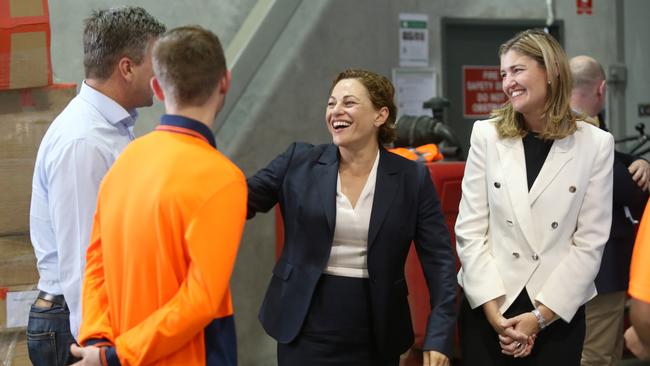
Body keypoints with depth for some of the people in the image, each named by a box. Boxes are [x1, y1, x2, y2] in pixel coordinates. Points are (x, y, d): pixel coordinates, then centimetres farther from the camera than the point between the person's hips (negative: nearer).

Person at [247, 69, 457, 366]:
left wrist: (439, 337, -14)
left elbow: (439, 260, -5)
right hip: (306, 333, 0)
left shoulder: (412, 178, -3)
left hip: (375, 340, 0)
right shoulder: (299, 163, 0)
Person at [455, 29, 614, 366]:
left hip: (559, 311, -1)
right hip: (488, 306, 1)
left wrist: (540, 315, -9)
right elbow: (470, 229, -3)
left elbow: (591, 240, -4)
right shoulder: (487, 135, 0)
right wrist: (493, 310, -11)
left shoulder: (596, 143, -3)